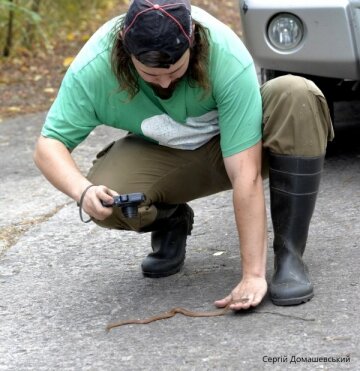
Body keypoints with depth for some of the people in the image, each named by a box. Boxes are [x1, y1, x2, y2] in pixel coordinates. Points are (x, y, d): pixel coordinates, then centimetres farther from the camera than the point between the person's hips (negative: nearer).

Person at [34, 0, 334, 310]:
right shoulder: (93, 68, -29)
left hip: (231, 147, -1)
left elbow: (246, 176, -34)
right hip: (160, 156, 1)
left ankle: (289, 255, -22)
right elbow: (49, 145, -19)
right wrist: (83, 190, -41)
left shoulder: (228, 58, -34)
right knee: (107, 202, -32)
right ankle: (171, 222, 6)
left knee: (298, 96, -32)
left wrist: (253, 275, -36)